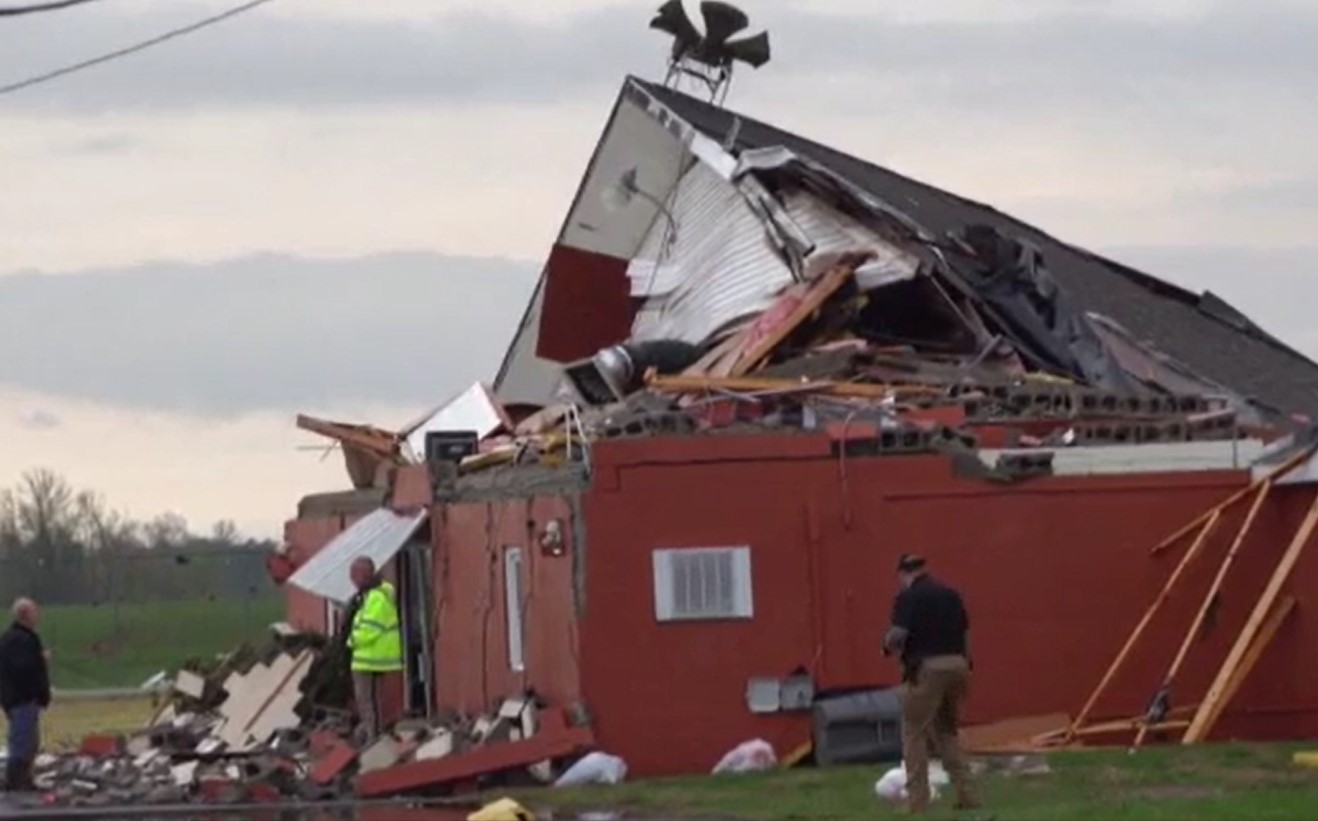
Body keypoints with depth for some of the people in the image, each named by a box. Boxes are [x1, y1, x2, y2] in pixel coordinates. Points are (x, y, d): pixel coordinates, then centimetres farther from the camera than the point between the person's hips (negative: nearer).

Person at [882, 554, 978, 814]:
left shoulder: (908, 597, -6)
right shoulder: (951, 595, 14)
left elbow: (897, 636, -16)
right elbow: (966, 635, 16)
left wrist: (888, 645, 6)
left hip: (926, 668, -6)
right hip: (956, 665, 6)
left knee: (914, 734, 3)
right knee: (947, 732, 19)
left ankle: (918, 803, -2)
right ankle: (966, 796, 13)